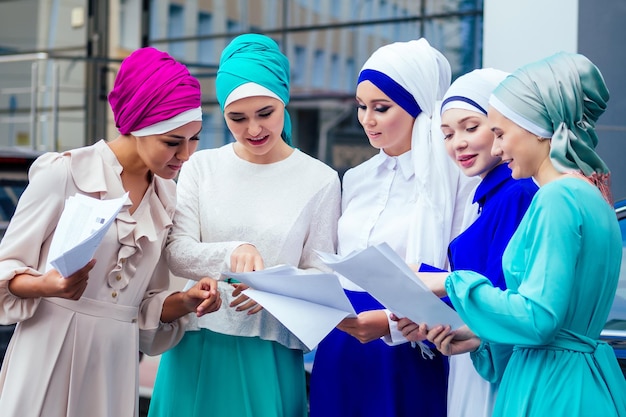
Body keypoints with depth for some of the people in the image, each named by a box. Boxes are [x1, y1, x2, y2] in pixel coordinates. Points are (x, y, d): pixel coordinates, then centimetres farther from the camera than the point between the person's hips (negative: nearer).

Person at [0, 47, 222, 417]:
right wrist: (47, 286, -24)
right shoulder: (63, 172, -10)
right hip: (51, 355, -4)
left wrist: (186, 301, -8)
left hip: (116, 365, 5)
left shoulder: (166, 198, 7)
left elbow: (146, 305, 11)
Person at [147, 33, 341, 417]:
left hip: (269, 354, -1)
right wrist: (233, 253, -24)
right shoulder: (202, 166, 3)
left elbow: (319, 274, 0)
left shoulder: (320, 180, -2)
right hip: (196, 347, 2)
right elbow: (177, 252, -4)